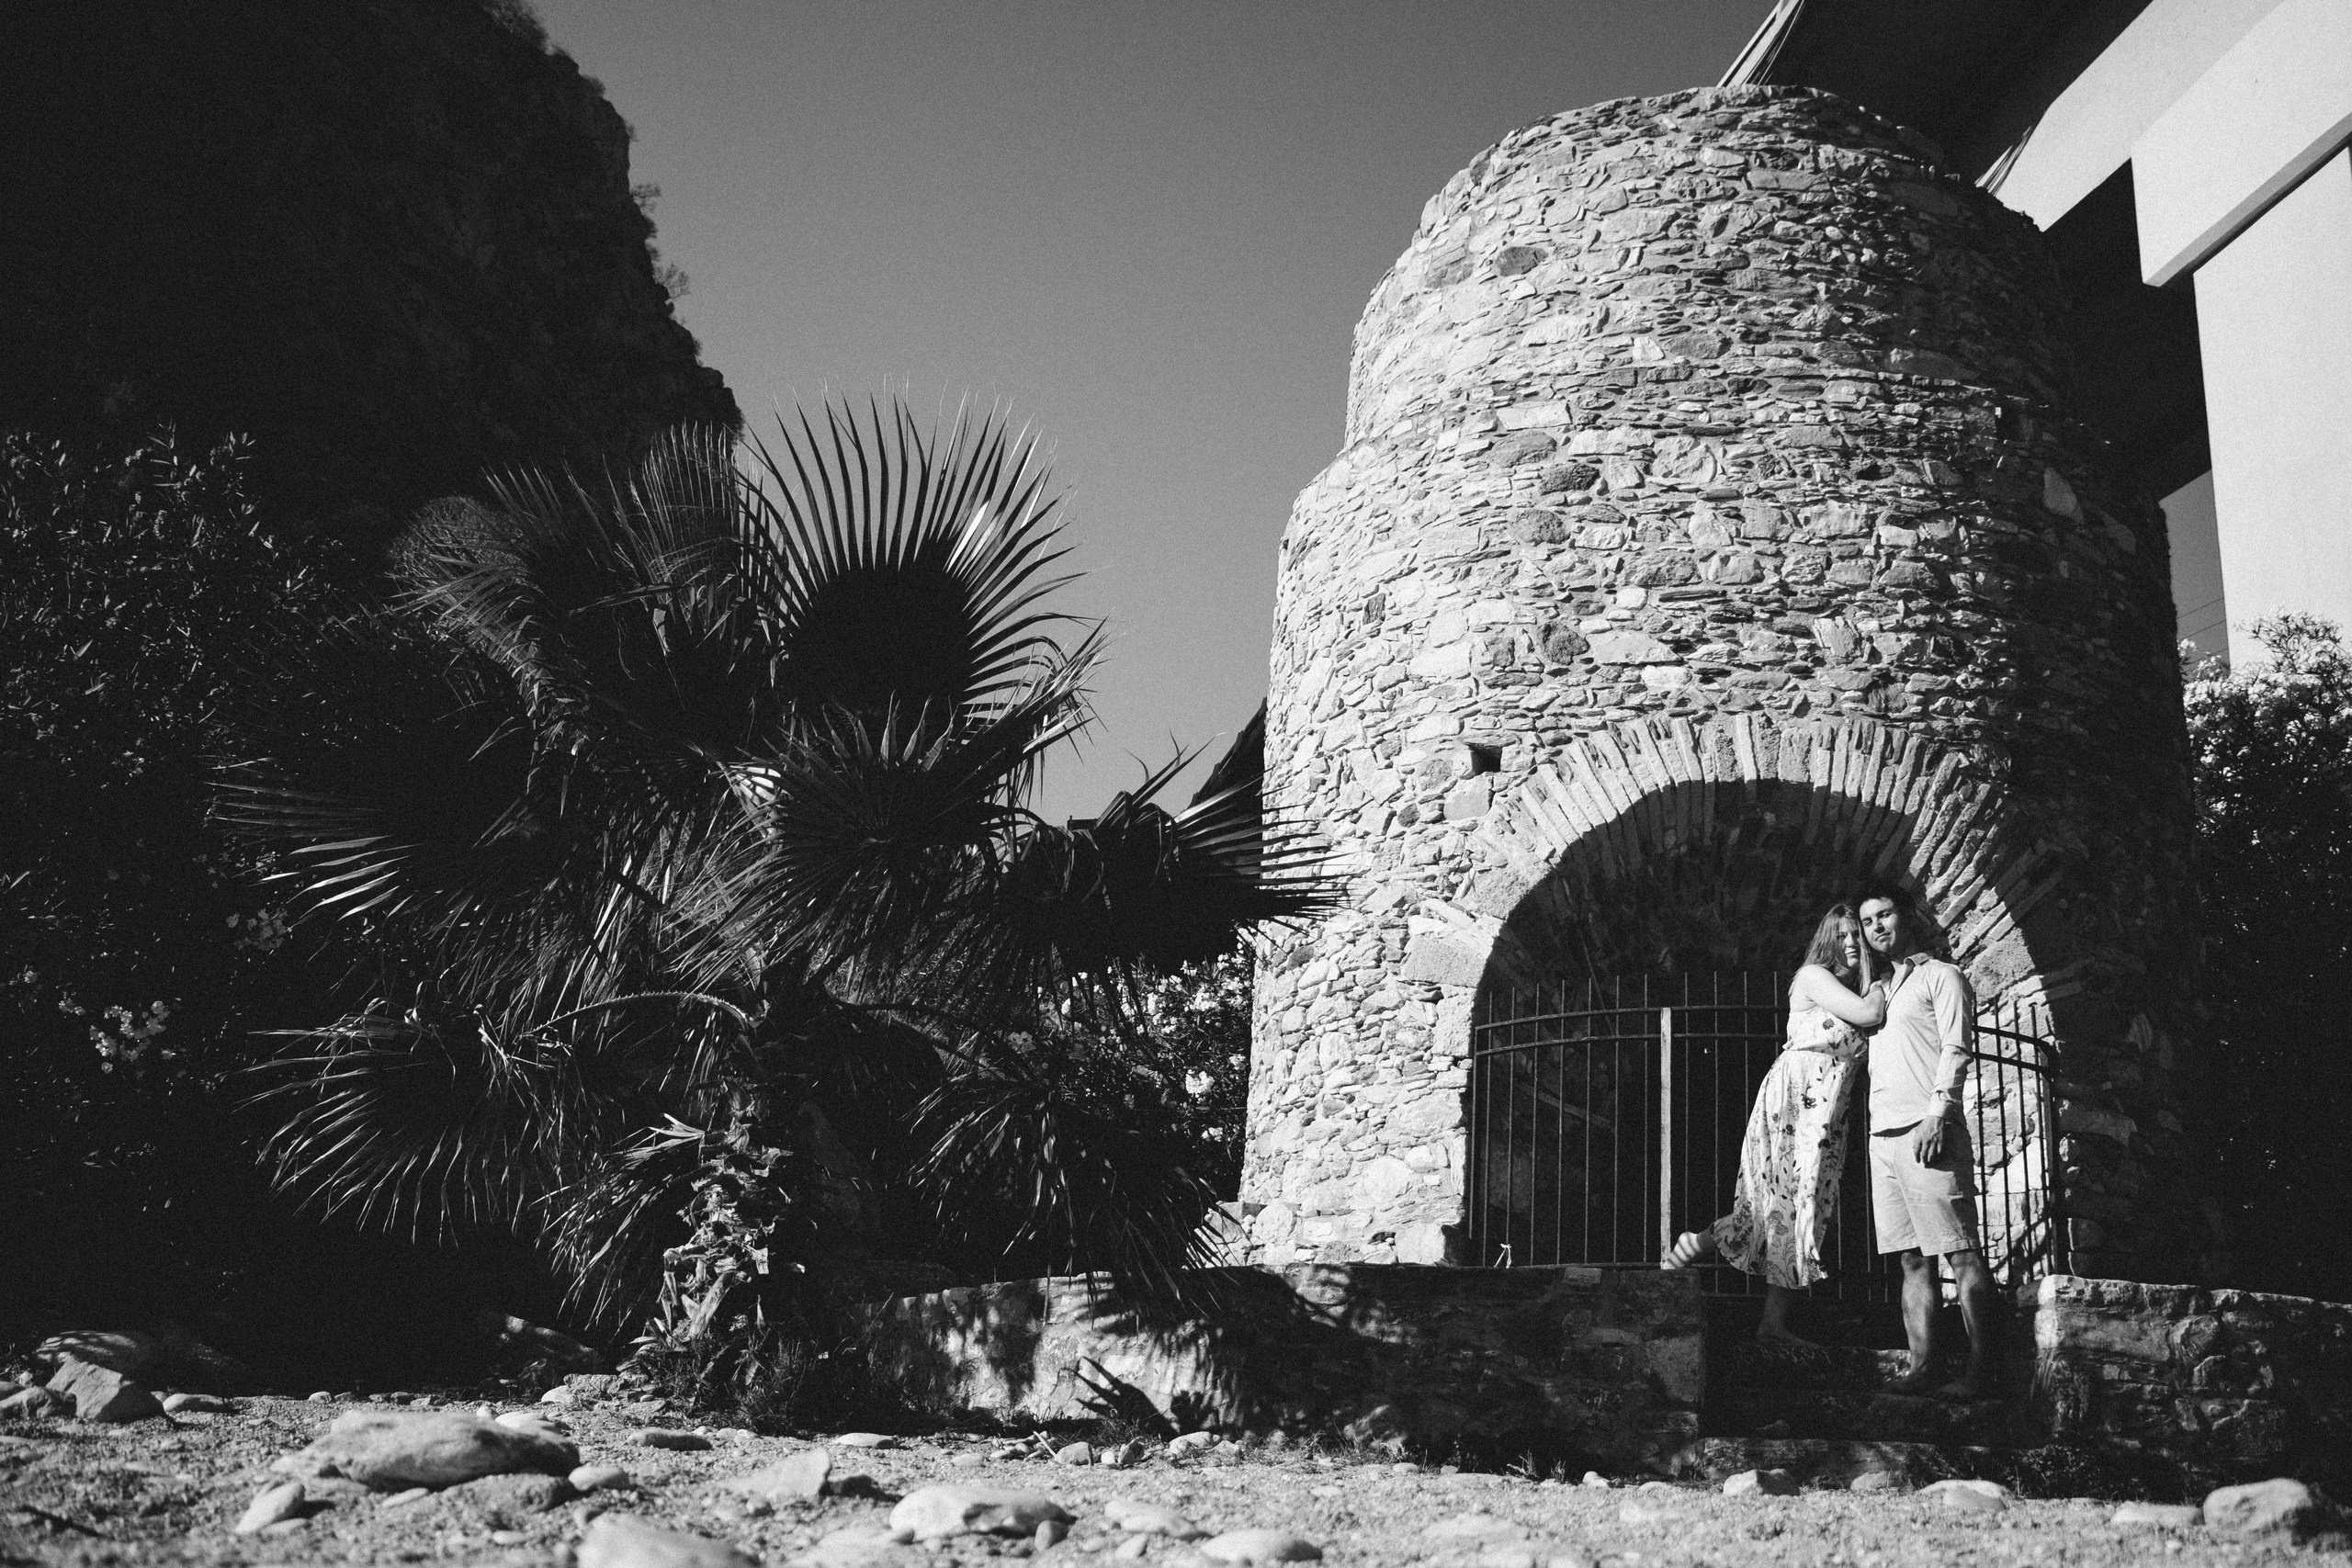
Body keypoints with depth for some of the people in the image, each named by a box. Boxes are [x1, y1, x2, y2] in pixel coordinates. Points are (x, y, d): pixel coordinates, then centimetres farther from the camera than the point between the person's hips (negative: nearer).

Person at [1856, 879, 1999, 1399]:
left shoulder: (1940, 975, 4)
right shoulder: (1882, 989, 25)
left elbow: (1955, 1050, -7)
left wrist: (1937, 1113, -18)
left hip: (1929, 1134, -8)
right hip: (1884, 1137, 8)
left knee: (1961, 1255, -8)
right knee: (1913, 1260, 5)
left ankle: (1980, 1370, -8)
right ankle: (1921, 1366, 5)